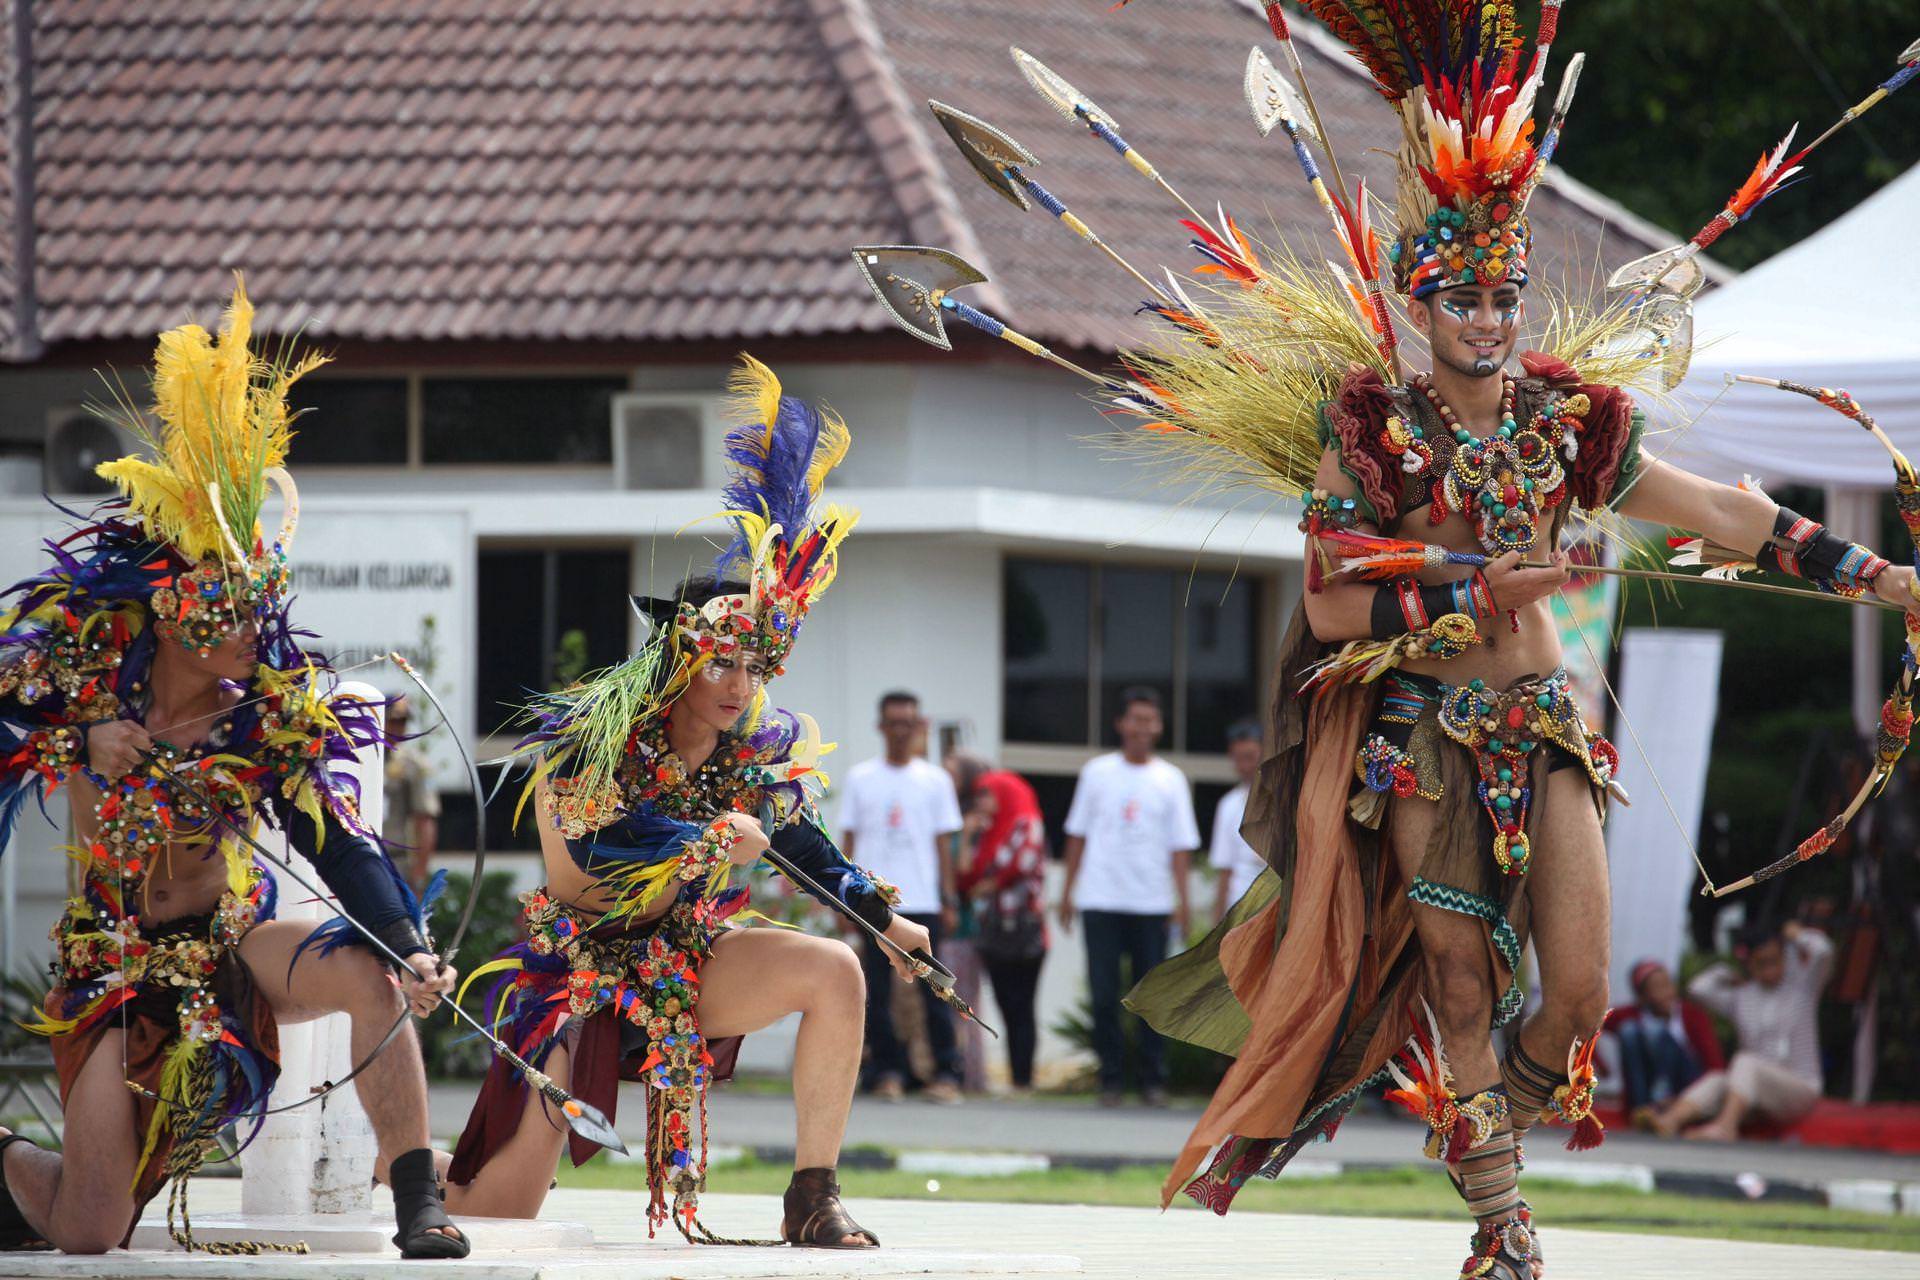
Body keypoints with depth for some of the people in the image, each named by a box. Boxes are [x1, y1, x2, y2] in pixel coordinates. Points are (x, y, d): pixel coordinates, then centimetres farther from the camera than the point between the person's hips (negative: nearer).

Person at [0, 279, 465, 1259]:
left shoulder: (274, 715, -12)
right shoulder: (82, 678, -11)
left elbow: (337, 844, -19)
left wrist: (410, 947, -34)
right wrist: (83, 743, -18)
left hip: (230, 944, 1)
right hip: (115, 959, -1)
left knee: (367, 975, -32)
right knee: (89, 1235, -8)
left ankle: (418, 1203, -23)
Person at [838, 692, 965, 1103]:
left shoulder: (934, 780, 8)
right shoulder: (860, 779, 8)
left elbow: (943, 844, 8)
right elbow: (847, 842, 9)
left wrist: (948, 900, 2)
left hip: (924, 901, -1)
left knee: (933, 991, -4)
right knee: (877, 992, 1)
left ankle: (947, 1073, -3)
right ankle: (887, 1070, 7)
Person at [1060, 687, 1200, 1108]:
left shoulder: (1171, 780, 6)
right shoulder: (1097, 773, 7)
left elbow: (1180, 846, 3)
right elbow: (1077, 835, 11)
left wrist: (1182, 900, -6)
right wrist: (1068, 891, 7)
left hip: (1152, 904, 0)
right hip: (1101, 902, 0)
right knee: (1104, 994, -1)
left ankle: (1154, 1081, 6)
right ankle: (1111, 1078, 4)